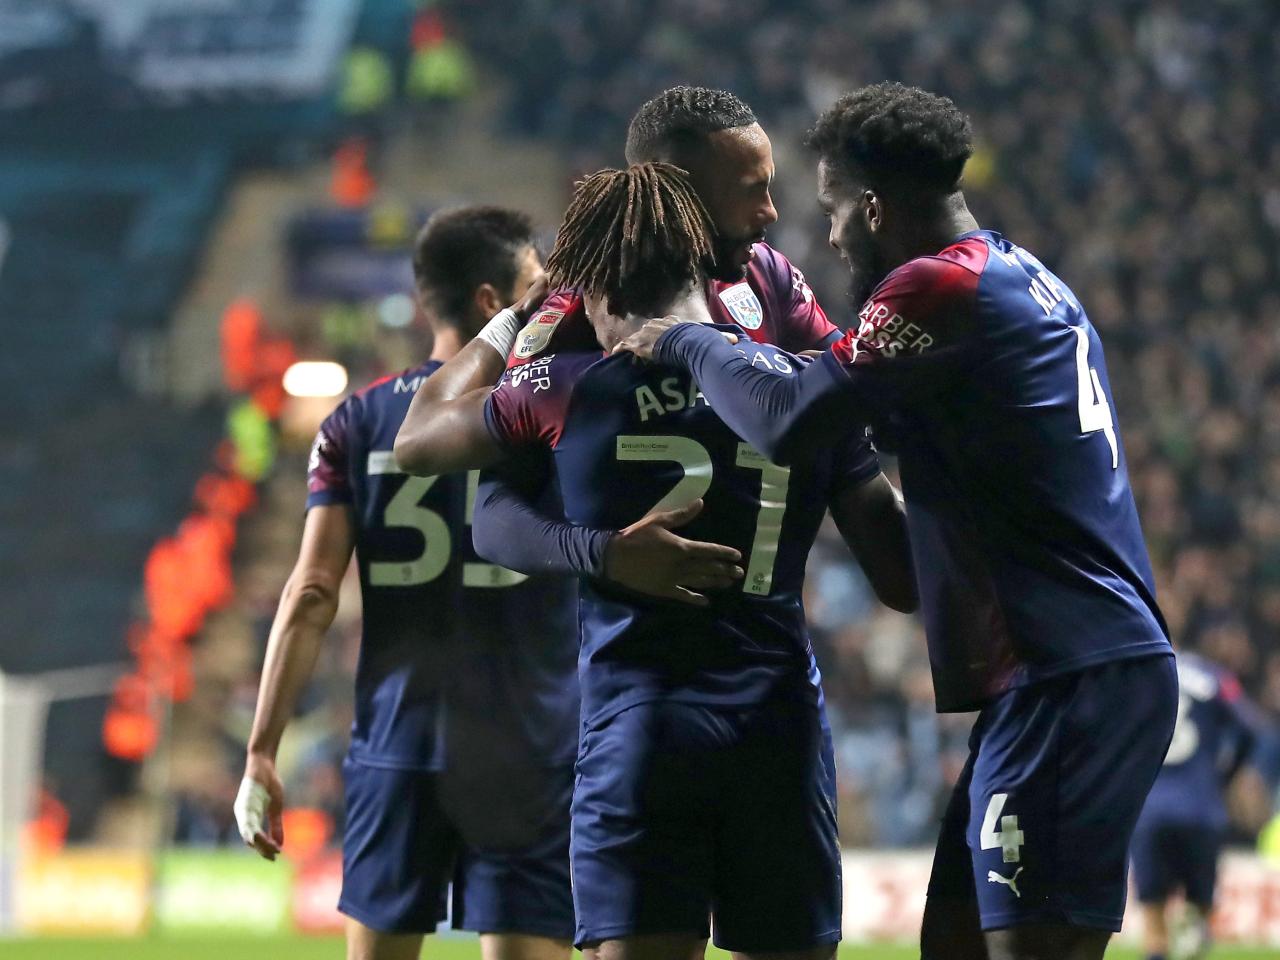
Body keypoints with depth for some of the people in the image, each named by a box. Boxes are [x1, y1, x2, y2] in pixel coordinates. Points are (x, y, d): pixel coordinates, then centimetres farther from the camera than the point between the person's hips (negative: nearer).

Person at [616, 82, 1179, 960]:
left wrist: (688, 343, 2)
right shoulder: (1032, 283, 19)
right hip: (1113, 663, 10)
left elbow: (787, 424, -15)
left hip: (1066, 683, -10)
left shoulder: (942, 286, -11)